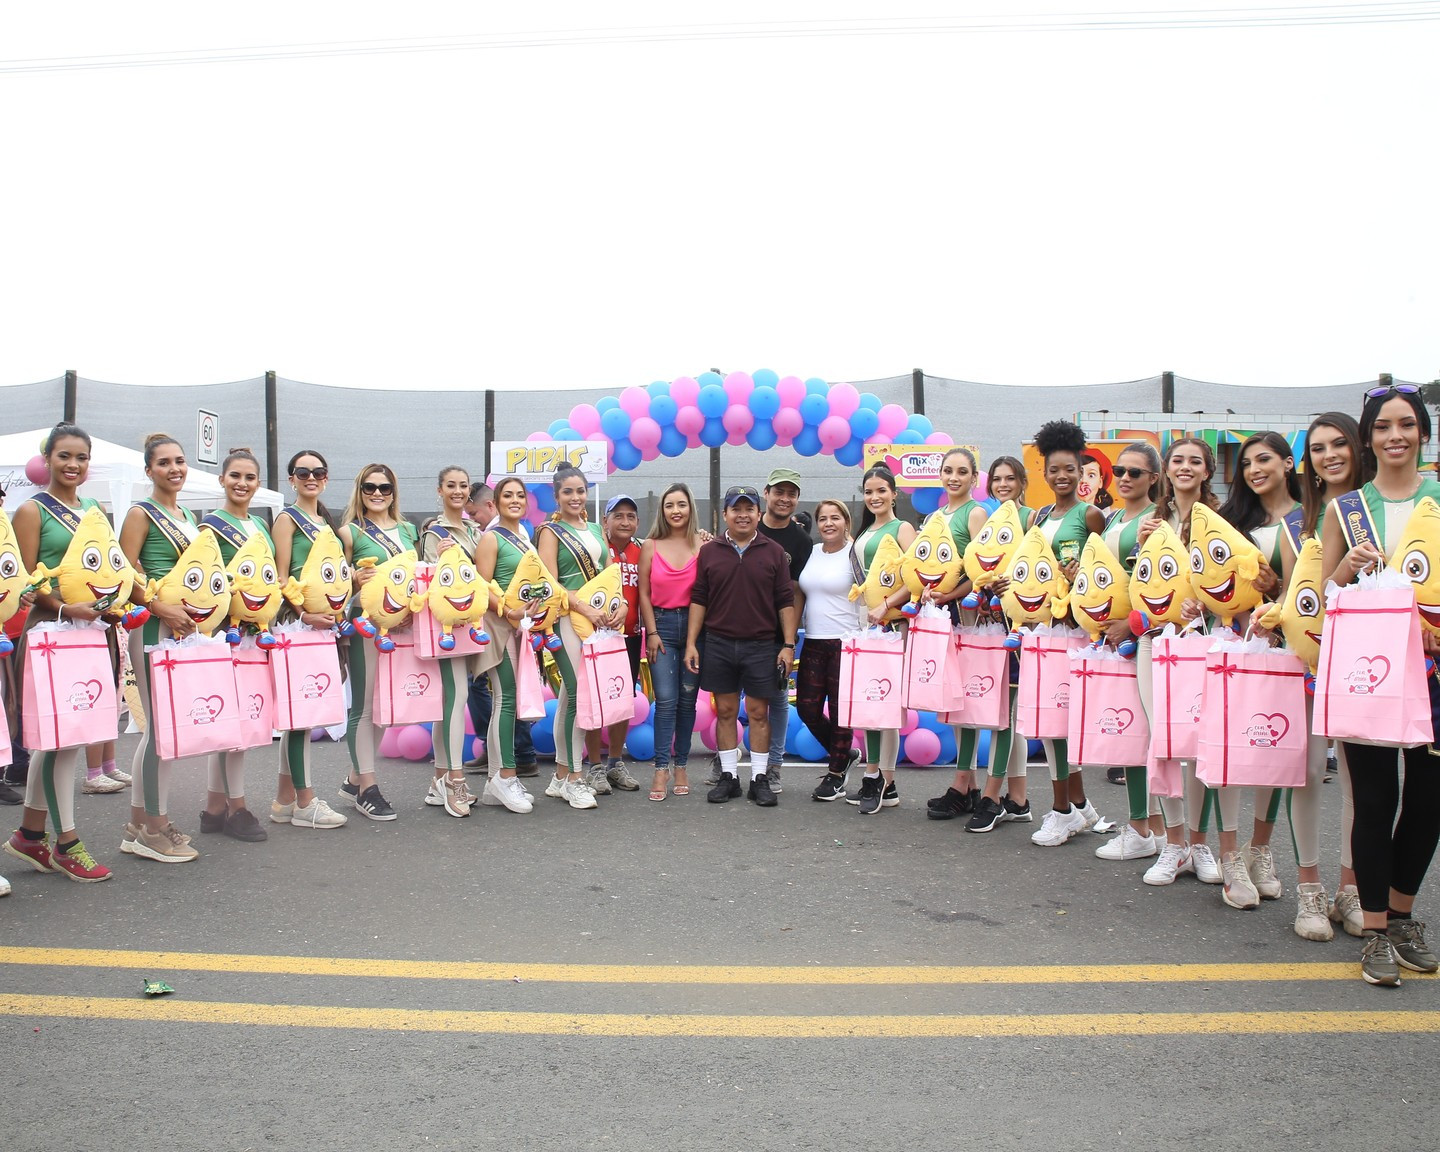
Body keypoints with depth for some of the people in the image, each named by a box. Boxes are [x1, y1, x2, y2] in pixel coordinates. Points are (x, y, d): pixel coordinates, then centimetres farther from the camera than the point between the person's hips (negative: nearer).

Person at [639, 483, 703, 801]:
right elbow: (644, 594, 4)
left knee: (687, 700, 6)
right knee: (666, 700, -6)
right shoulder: (651, 547, 3)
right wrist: (652, 632, -2)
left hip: (694, 625, 0)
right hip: (662, 624, 0)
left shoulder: (703, 545, 1)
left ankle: (680, 767, 14)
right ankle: (661, 769, -2)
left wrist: (699, 635, -8)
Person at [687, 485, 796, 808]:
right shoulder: (709, 552, 5)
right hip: (718, 644, 1)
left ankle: (760, 779, 12)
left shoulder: (774, 552, 4)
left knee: (759, 713, 3)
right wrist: (691, 643, 0)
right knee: (725, 712, 7)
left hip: (761, 646, -1)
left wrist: (788, 645, -3)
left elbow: (785, 602, 3)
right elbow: (698, 599, 6)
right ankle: (729, 776, 16)